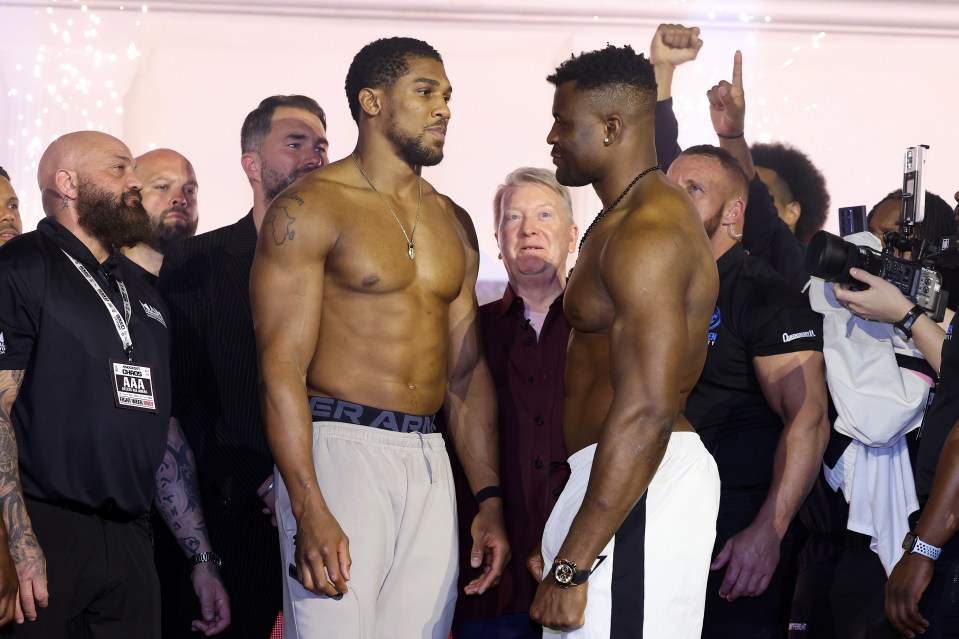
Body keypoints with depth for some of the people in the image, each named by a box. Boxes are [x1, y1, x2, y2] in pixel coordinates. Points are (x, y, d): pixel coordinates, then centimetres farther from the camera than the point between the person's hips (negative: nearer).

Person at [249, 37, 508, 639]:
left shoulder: (453, 223, 17)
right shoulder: (311, 207, -4)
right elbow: (281, 367, -10)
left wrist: (490, 499, 11)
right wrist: (310, 510, -19)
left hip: (429, 461, 6)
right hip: (339, 449, -6)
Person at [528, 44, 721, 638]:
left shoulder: (645, 235, -16)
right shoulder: (623, 219, 18)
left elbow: (646, 412, -24)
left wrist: (570, 567, -24)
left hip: (639, 483, -10)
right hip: (616, 472, 10)